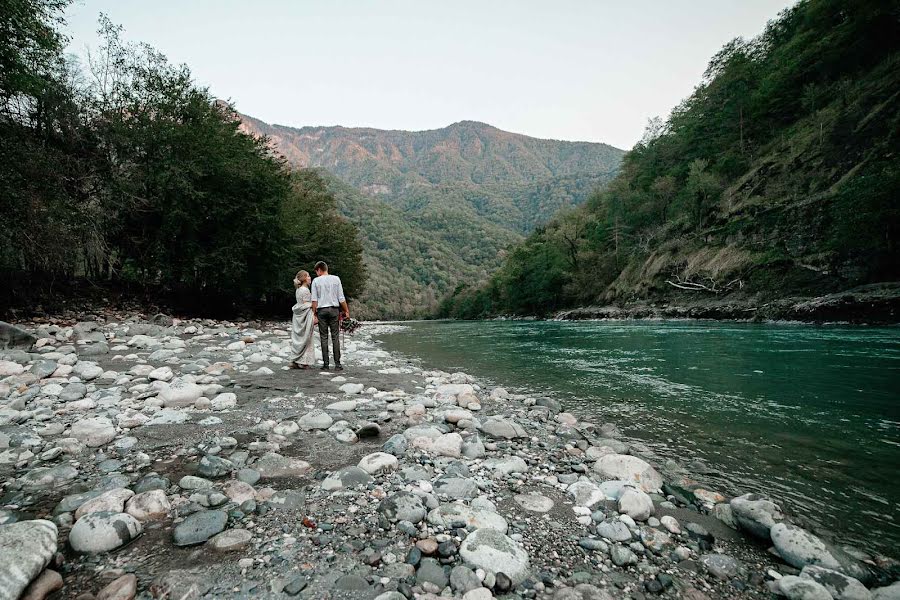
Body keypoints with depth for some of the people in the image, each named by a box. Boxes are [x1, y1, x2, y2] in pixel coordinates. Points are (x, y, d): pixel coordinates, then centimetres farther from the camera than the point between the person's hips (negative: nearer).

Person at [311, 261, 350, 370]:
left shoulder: (316, 281, 2)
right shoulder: (336, 279, 3)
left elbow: (314, 300, -2)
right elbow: (341, 298, 1)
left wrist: (314, 313, 3)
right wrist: (346, 311, 7)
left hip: (321, 310, 0)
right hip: (334, 309, 0)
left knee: (323, 337, 4)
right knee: (335, 336, 2)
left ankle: (325, 364, 4)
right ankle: (337, 363, 0)